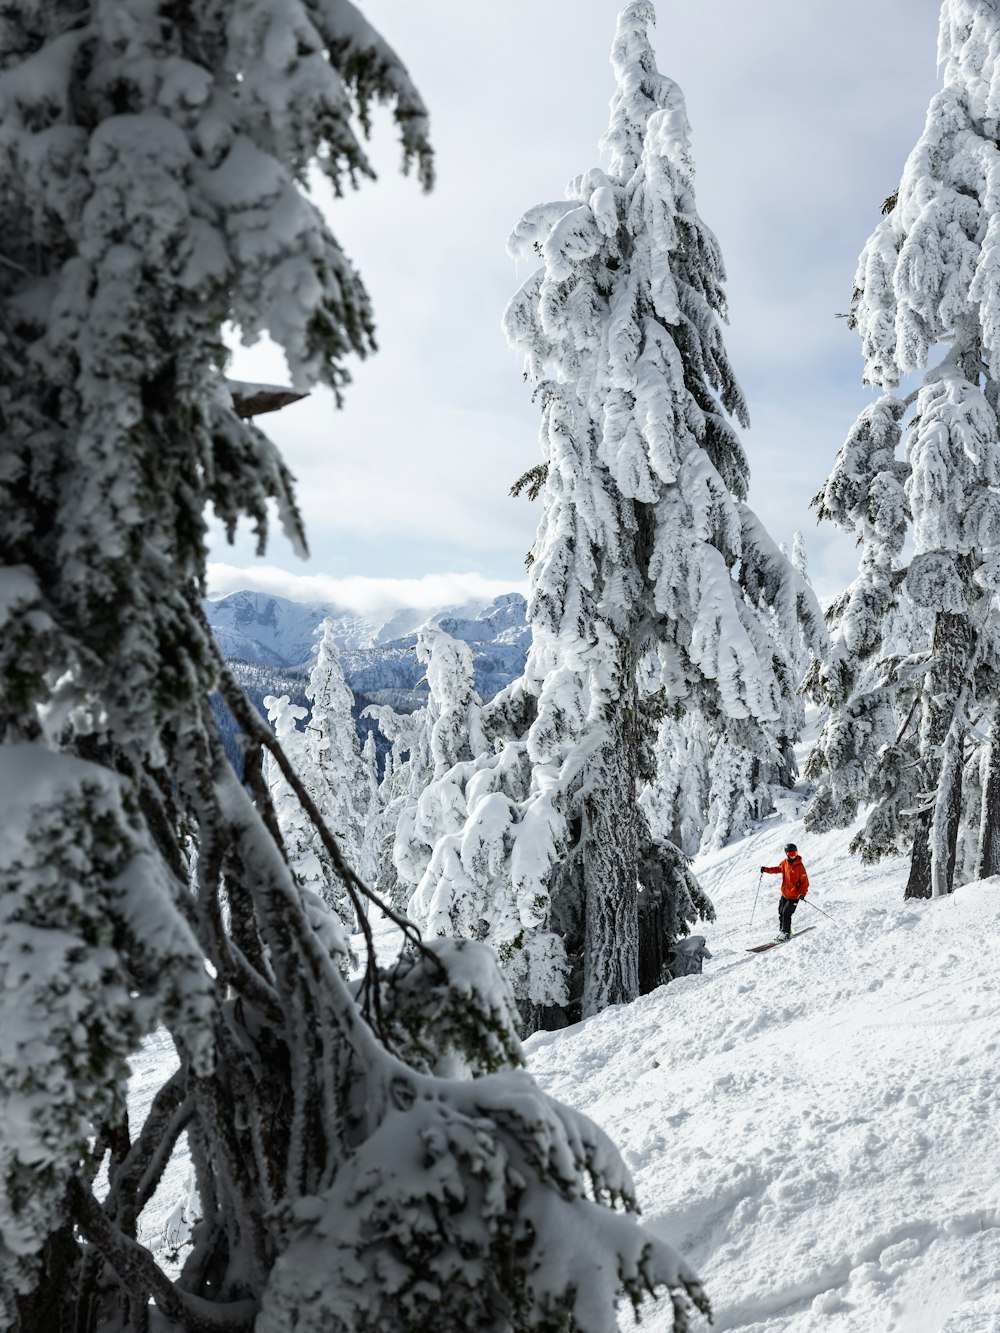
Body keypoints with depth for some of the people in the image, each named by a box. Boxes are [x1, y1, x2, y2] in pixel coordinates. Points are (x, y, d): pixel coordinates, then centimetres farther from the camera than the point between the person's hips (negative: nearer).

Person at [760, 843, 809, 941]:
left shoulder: (799, 866, -17)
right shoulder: (785, 863, 1)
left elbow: (805, 881, -14)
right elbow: (778, 869, 22)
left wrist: (802, 893, -26)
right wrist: (766, 869, 13)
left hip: (794, 896, -6)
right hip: (784, 894, 6)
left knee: (786, 914, -10)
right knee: (781, 912, 12)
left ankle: (786, 933, 4)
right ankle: (782, 930, 30)